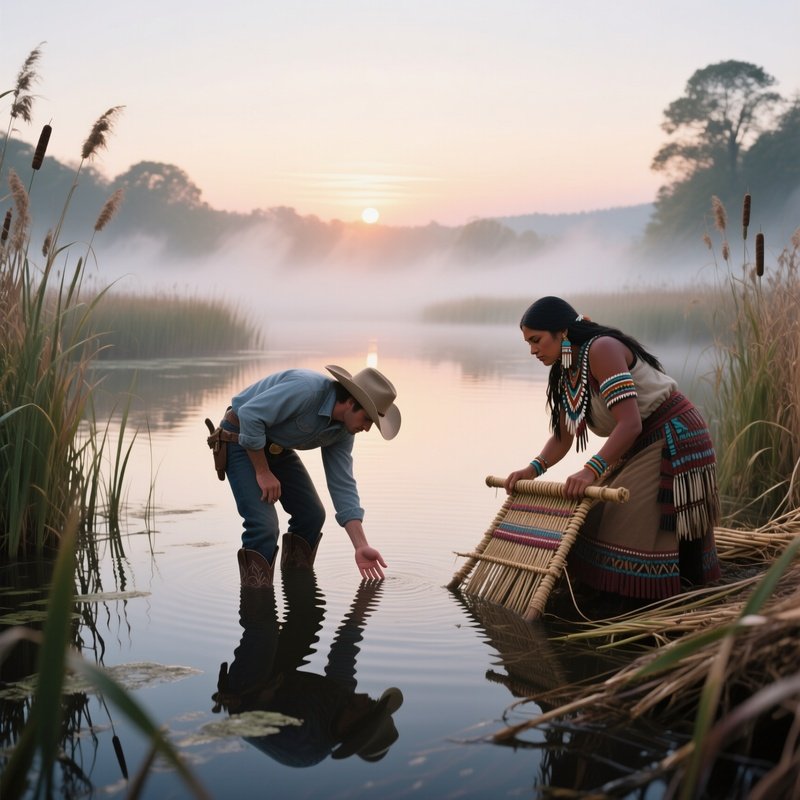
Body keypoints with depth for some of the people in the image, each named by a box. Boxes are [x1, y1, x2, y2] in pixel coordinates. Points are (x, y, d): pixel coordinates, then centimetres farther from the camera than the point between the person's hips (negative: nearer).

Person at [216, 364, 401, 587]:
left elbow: (343, 485, -6)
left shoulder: (342, 432, -7)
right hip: (241, 440, -8)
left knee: (311, 515, 5)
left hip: (278, 447, 8)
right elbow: (249, 414, -33)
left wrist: (361, 547, -12)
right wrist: (263, 472, -23)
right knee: (264, 524, -19)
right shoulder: (307, 389, -33)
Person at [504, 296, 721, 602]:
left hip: (674, 442, -10)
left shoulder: (602, 350, -23)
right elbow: (562, 437, 8)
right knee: (603, 516, 9)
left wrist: (591, 470, -38)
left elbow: (630, 424, -31)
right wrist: (534, 468, -10)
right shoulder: (565, 373, 6)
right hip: (640, 448, 10)